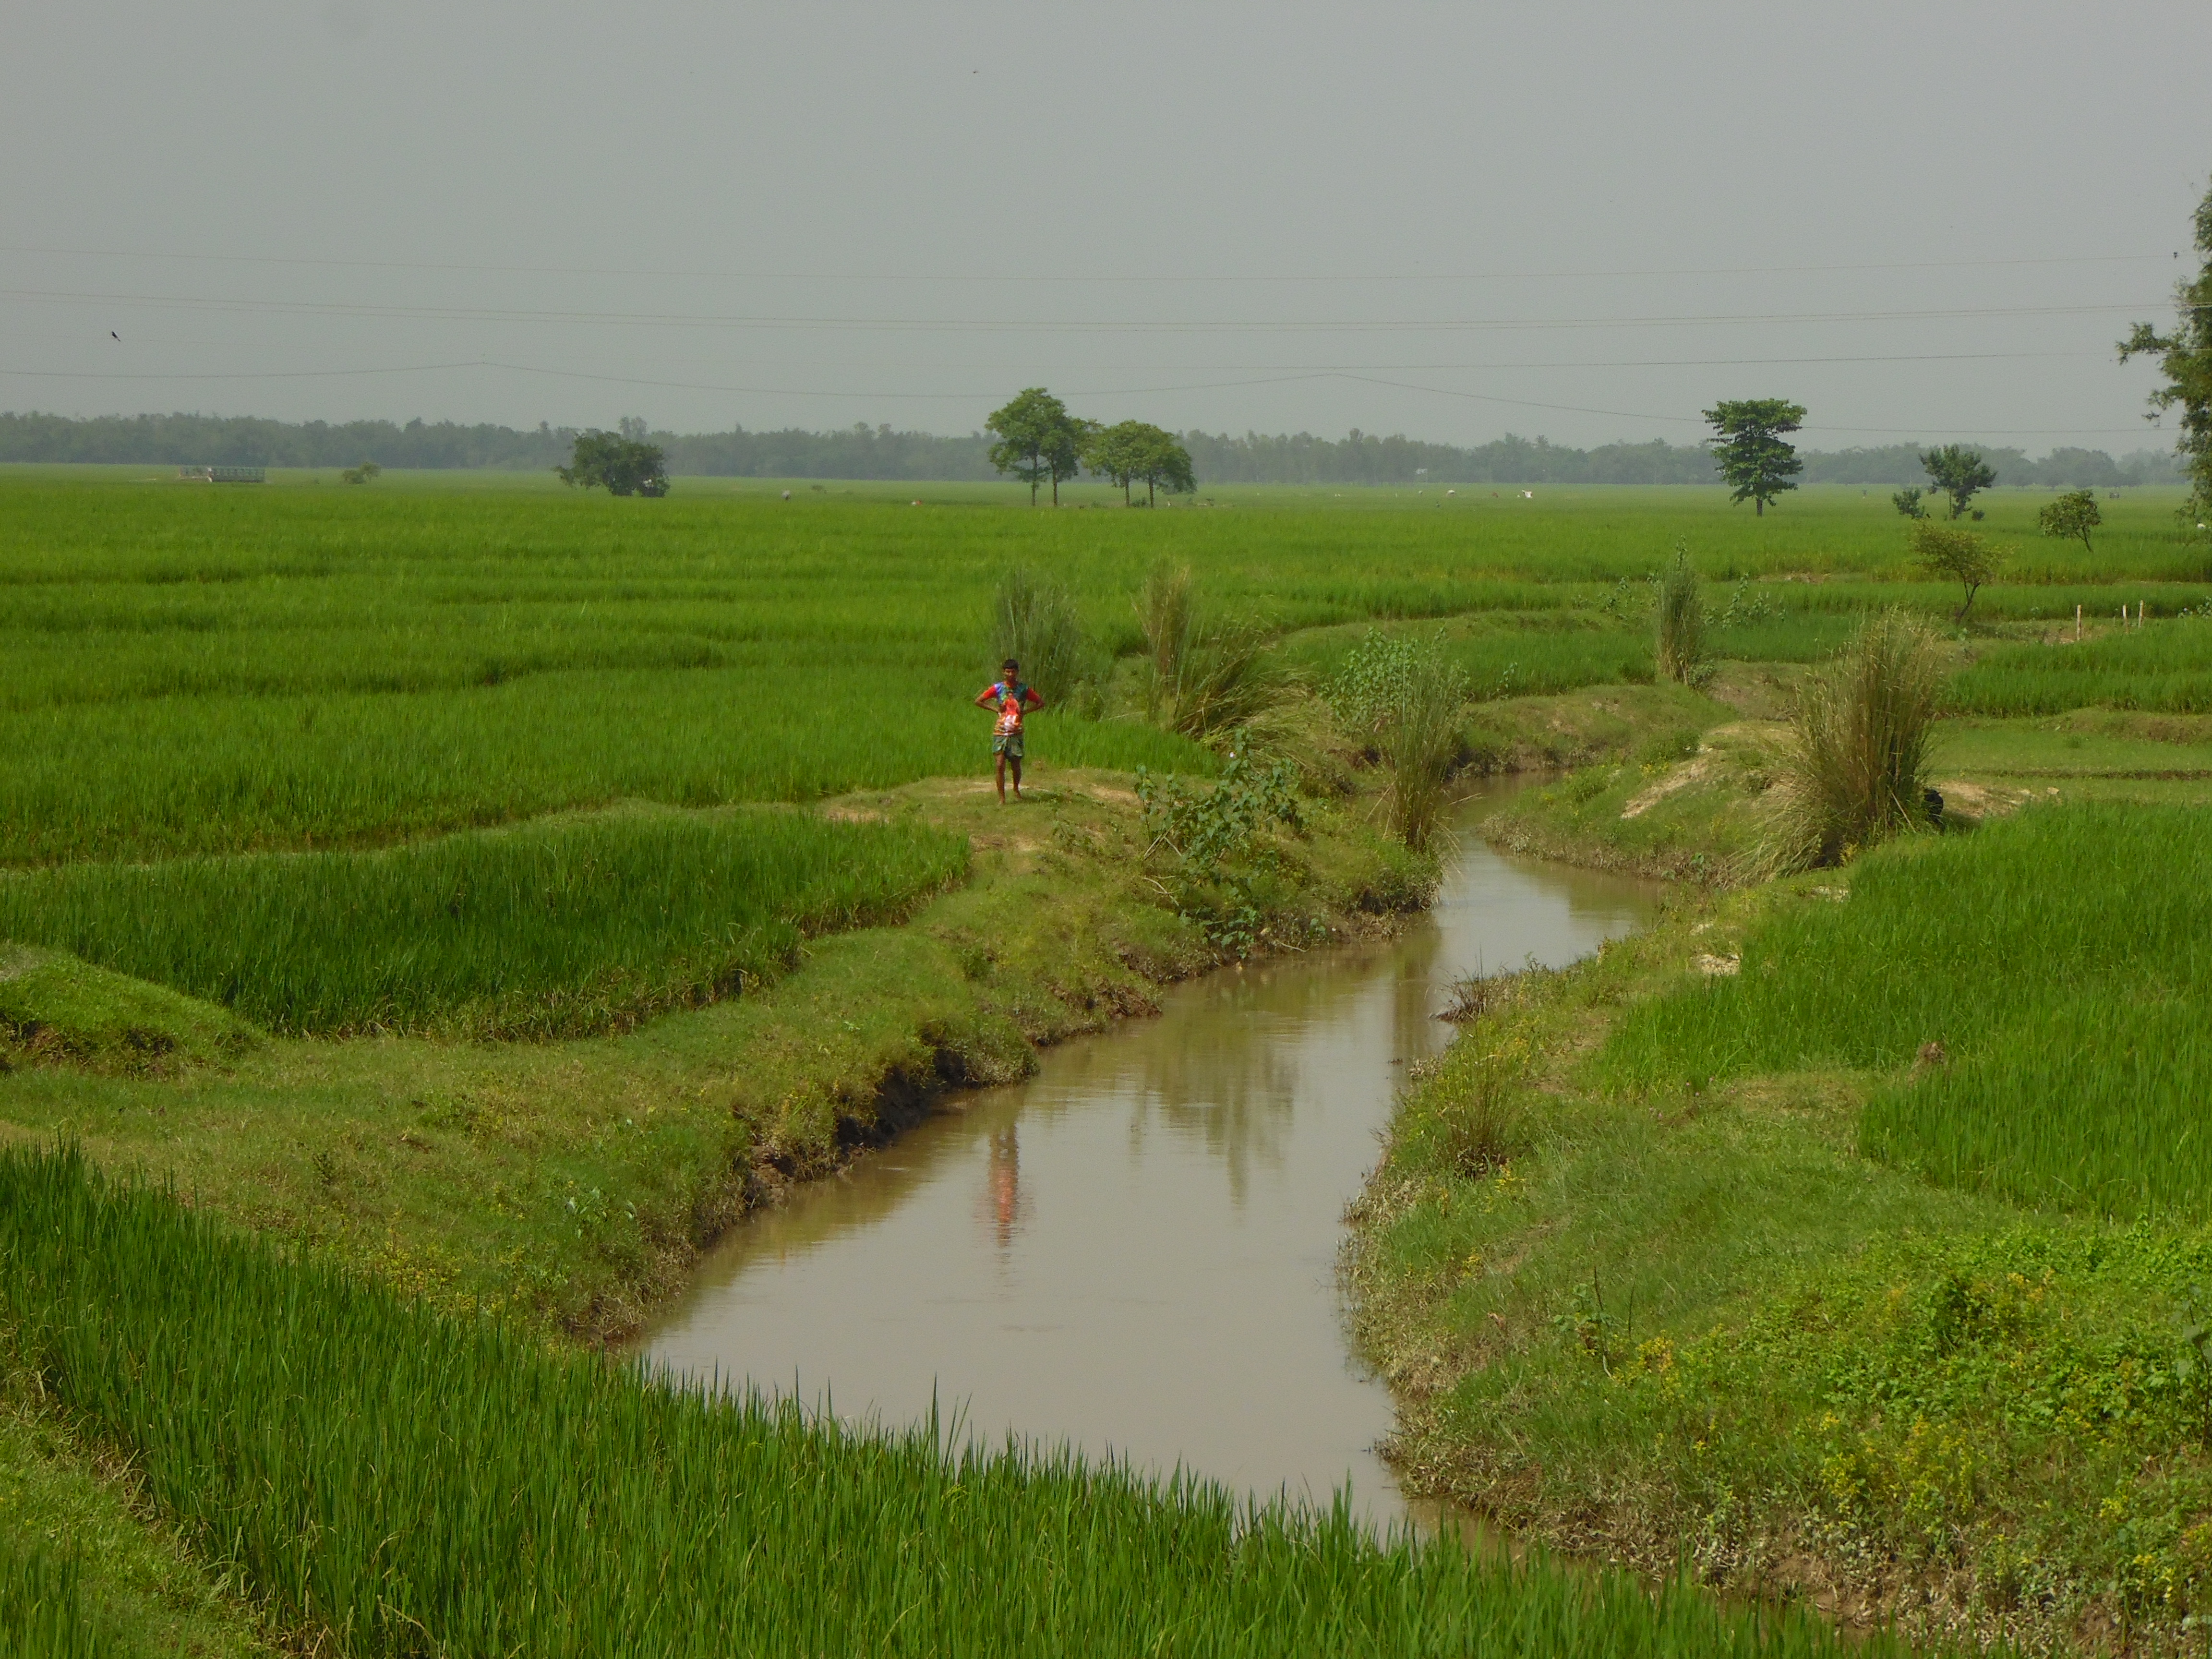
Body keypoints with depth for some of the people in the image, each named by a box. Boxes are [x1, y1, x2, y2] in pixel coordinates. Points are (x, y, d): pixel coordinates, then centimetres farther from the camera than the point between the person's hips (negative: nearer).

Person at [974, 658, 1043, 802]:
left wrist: (1025, 711, -1)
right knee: (1001, 765, -10)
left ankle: (1016, 789, 35)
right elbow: (978, 701, 4)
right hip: (1000, 732, -1)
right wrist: (995, 709, -3)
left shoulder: (1023, 689, 0)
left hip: (1016, 732, 1)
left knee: (1016, 766, 7)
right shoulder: (998, 688, -1)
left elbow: (1041, 703, 9)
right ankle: (1001, 797, -5)